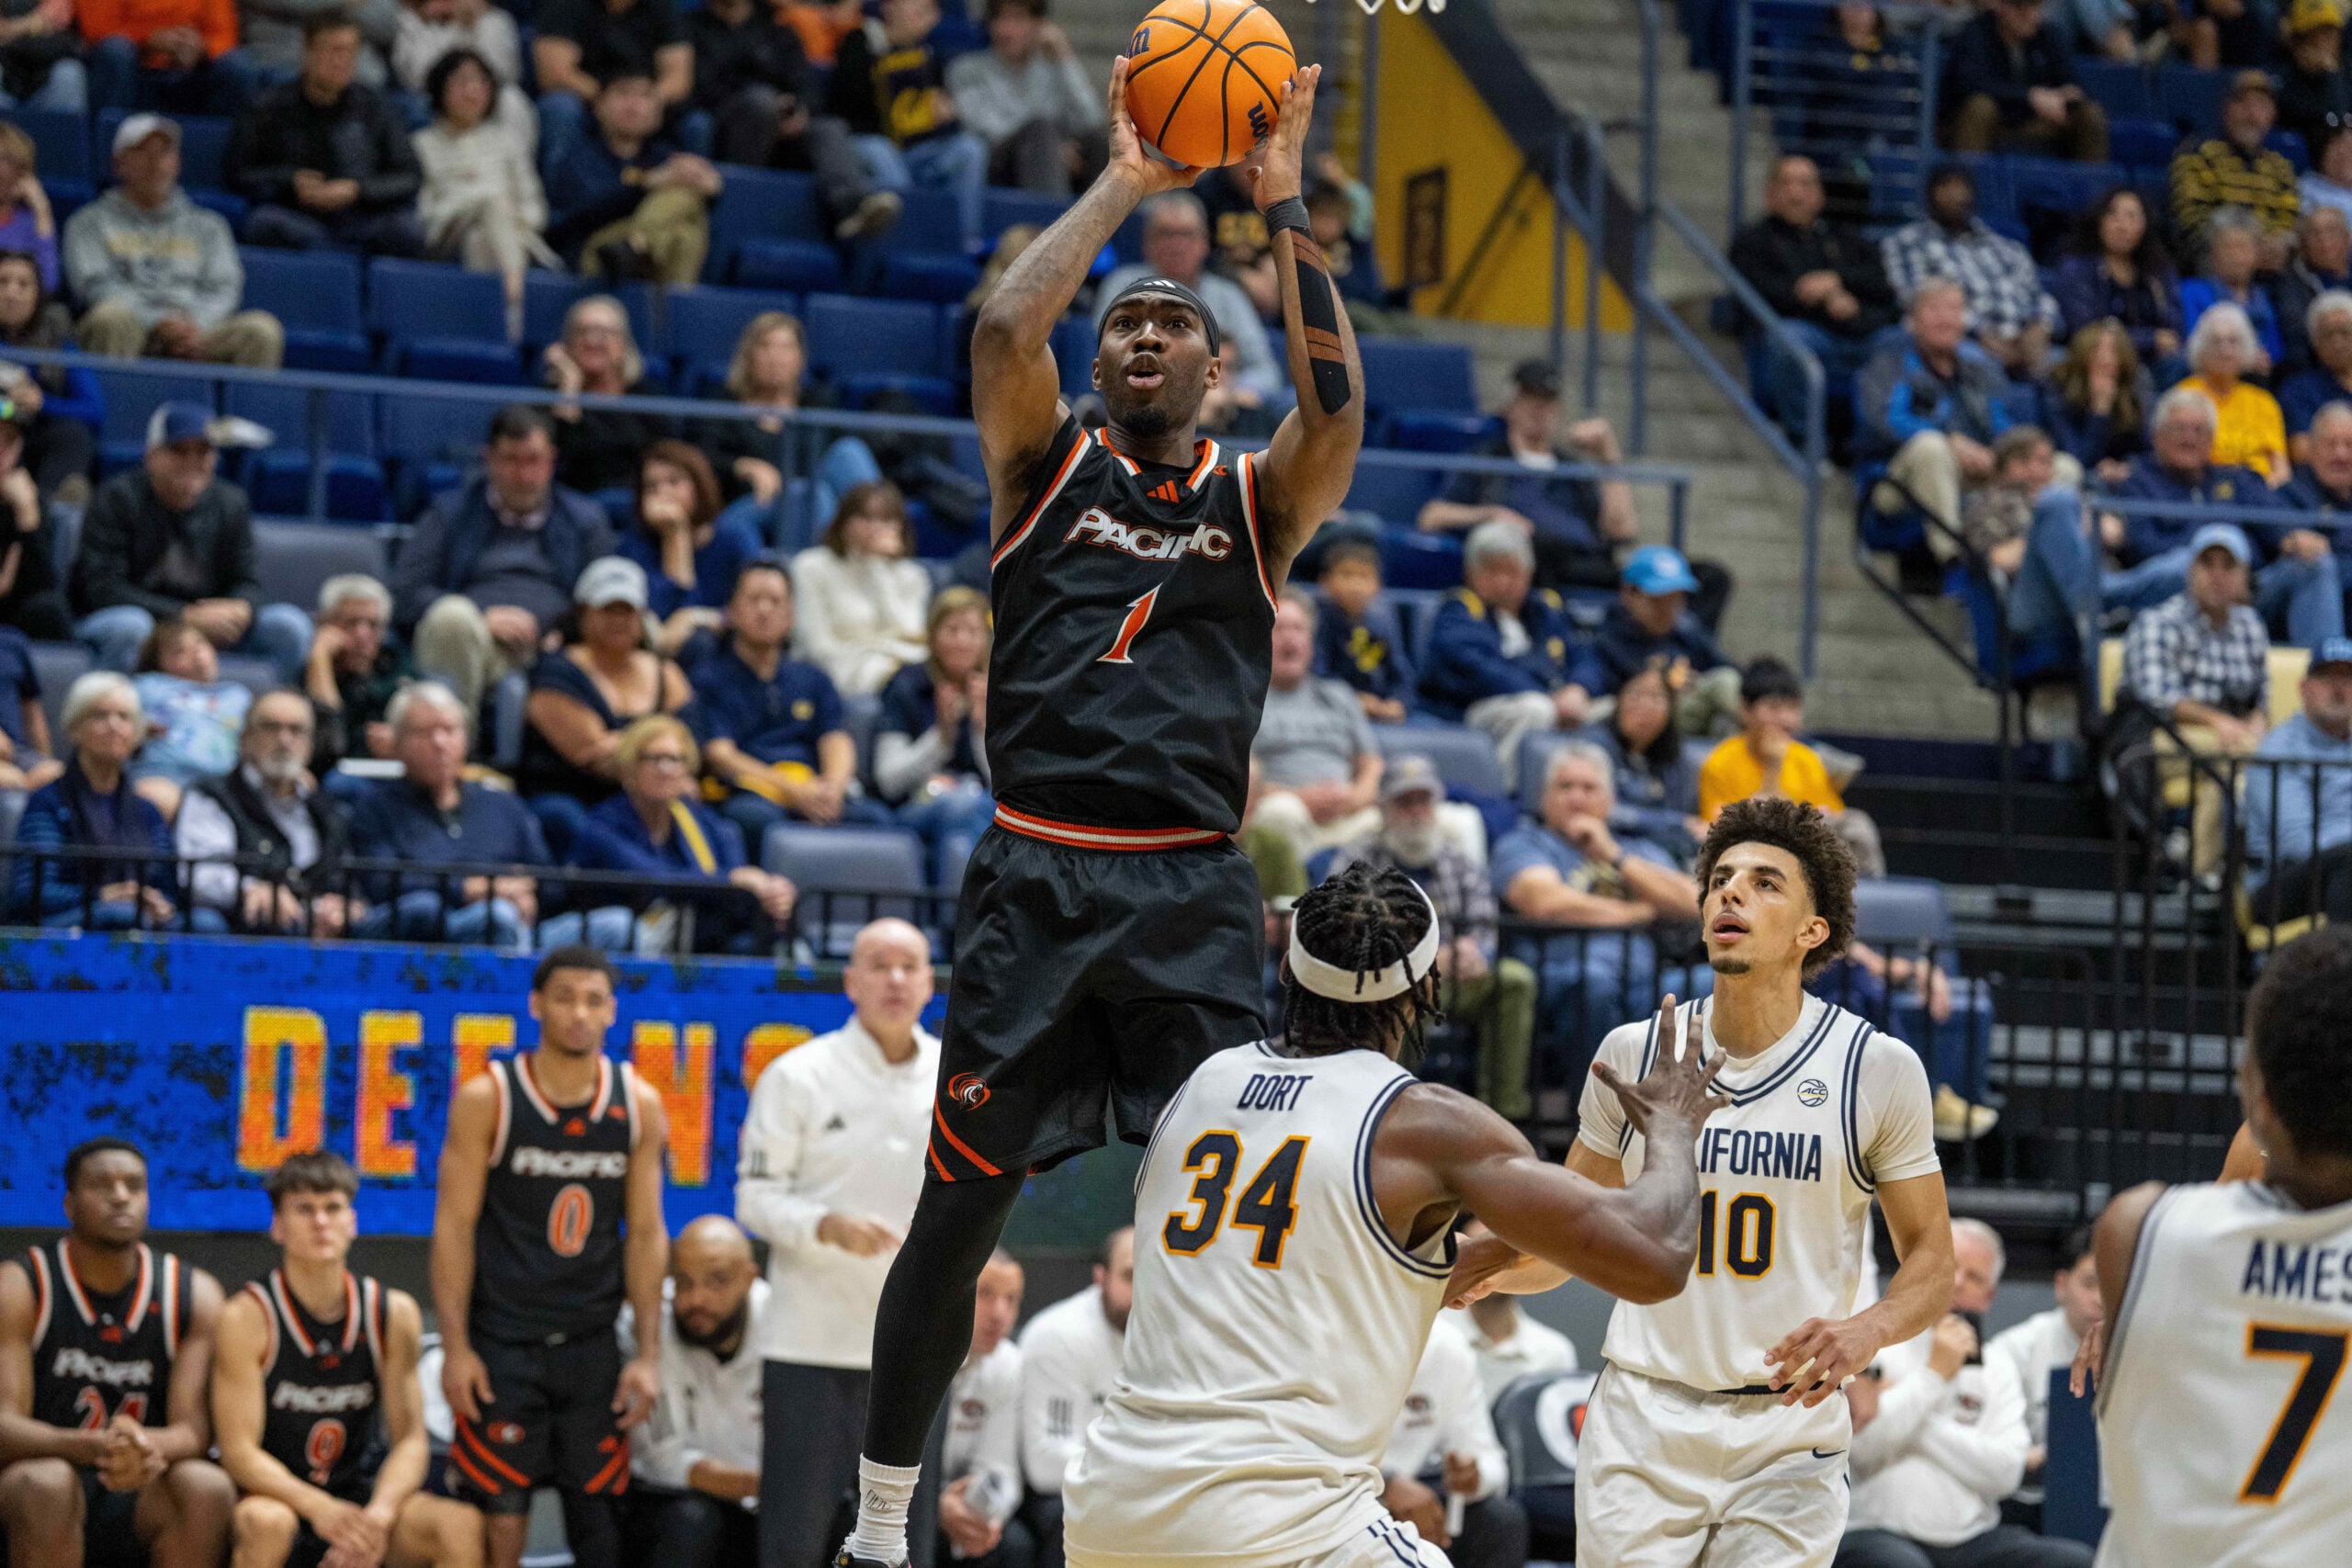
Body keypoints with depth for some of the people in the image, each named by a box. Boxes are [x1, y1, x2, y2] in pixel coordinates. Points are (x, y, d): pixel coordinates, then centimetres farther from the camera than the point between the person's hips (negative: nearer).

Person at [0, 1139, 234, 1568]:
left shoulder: (194, 1295, 0)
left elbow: (195, 1429, -9)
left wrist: (149, 1447, -36)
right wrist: (93, 1448, -39)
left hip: (146, 1497, 2)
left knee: (207, 1487, -29)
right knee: (45, 1483, -35)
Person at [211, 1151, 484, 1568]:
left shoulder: (394, 1313, -2)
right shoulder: (247, 1317, -12)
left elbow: (409, 1439, -3)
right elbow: (239, 1451, -16)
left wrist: (379, 1514, -25)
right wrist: (319, 1508, -33)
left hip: (363, 1498, 3)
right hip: (277, 1497, -3)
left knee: (461, 1526, -25)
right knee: (266, 1523, -38)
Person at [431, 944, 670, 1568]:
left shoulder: (640, 1107, 4)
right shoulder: (486, 1099, -5)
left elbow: (646, 1233, 7)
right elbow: (455, 1224, -4)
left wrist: (648, 1352, 2)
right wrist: (455, 1347, -10)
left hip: (593, 1345, 3)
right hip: (502, 1341, -3)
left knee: (598, 1513, 3)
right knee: (498, 1517, -6)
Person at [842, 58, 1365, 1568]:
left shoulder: (1256, 499, 12)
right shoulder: (1048, 464, 10)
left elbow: (1338, 409, -9)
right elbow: (1004, 328, -9)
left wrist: (1285, 211, -10)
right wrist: (1123, 186, -4)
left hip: (1196, 896, 1)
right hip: (1038, 880, -1)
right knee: (958, 1213, 2)